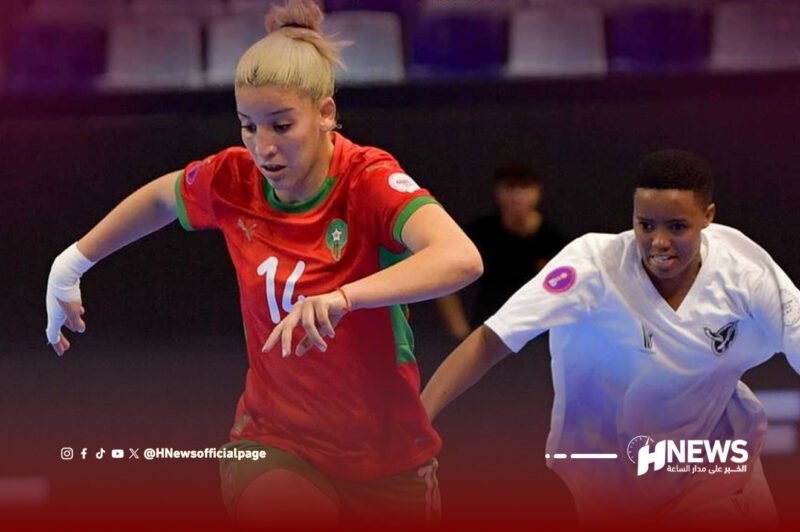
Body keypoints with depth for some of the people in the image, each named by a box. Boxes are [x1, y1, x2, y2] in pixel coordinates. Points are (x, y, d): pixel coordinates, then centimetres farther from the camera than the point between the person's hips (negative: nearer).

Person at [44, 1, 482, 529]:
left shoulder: (369, 180, -20)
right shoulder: (233, 179, -7)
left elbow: (460, 258, -40)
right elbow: (159, 198, 18)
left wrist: (342, 297, -52)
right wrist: (69, 266, 20)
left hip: (384, 456, -1)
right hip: (273, 440, 1)